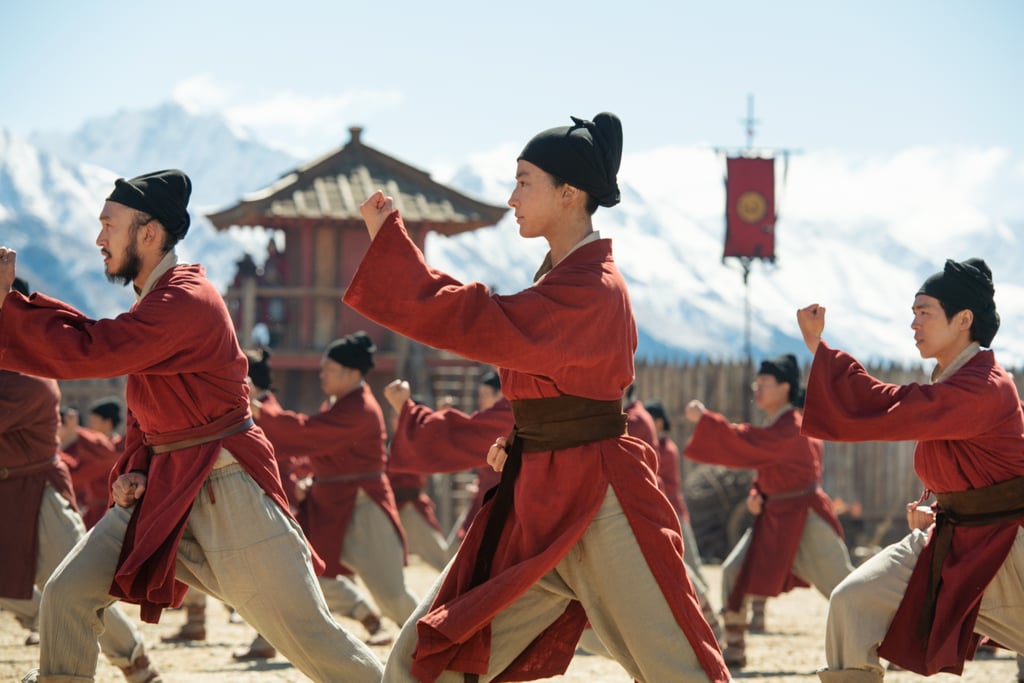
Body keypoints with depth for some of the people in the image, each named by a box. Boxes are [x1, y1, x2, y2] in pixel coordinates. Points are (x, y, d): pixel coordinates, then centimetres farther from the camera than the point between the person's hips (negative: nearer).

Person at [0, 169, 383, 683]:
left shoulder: (187, 303, -21)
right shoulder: (155, 301, 12)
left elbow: (86, 350, -30)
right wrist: (133, 471, 3)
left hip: (228, 494, -9)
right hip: (163, 488, 9)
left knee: (308, 635, -6)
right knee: (66, 595, -2)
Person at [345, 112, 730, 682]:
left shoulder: (591, 290, -18)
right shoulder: (561, 275, 12)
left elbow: (475, 323, -26)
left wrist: (388, 236, -19)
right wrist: (521, 443, 10)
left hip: (598, 507, -9)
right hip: (535, 502, 9)